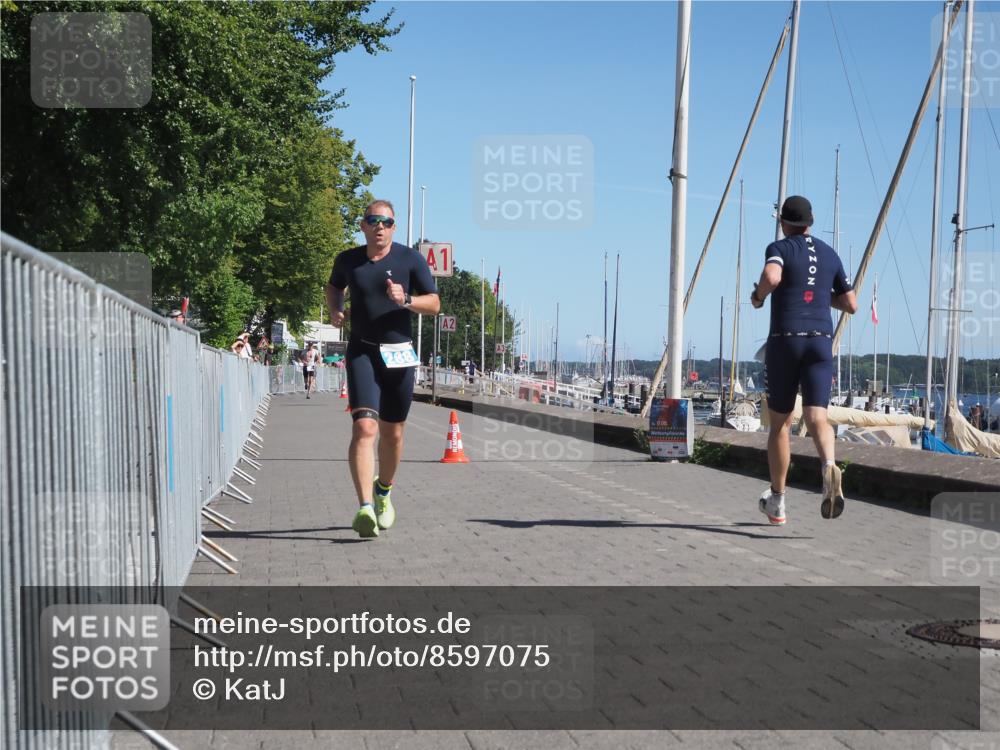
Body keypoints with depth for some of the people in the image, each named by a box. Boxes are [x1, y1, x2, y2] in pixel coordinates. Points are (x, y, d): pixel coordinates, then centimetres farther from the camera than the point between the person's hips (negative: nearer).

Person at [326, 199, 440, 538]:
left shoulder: (411, 259, 1)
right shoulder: (347, 260, 6)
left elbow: (434, 304, 1)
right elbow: (334, 286, 27)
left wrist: (406, 300, -18)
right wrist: (335, 309, 6)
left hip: (399, 354, 1)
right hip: (362, 352, -1)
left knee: (392, 433, 10)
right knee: (364, 427, -18)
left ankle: (384, 491, 37)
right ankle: (365, 508, -26)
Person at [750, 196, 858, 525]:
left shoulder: (779, 248, 0)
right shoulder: (830, 254, 16)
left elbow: (771, 277, -24)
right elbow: (851, 304, 19)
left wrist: (758, 295, -3)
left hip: (785, 340, -3)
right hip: (821, 341, 3)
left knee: (780, 422, 9)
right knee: (816, 417, -7)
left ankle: (777, 502, 19)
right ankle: (829, 466, -41)